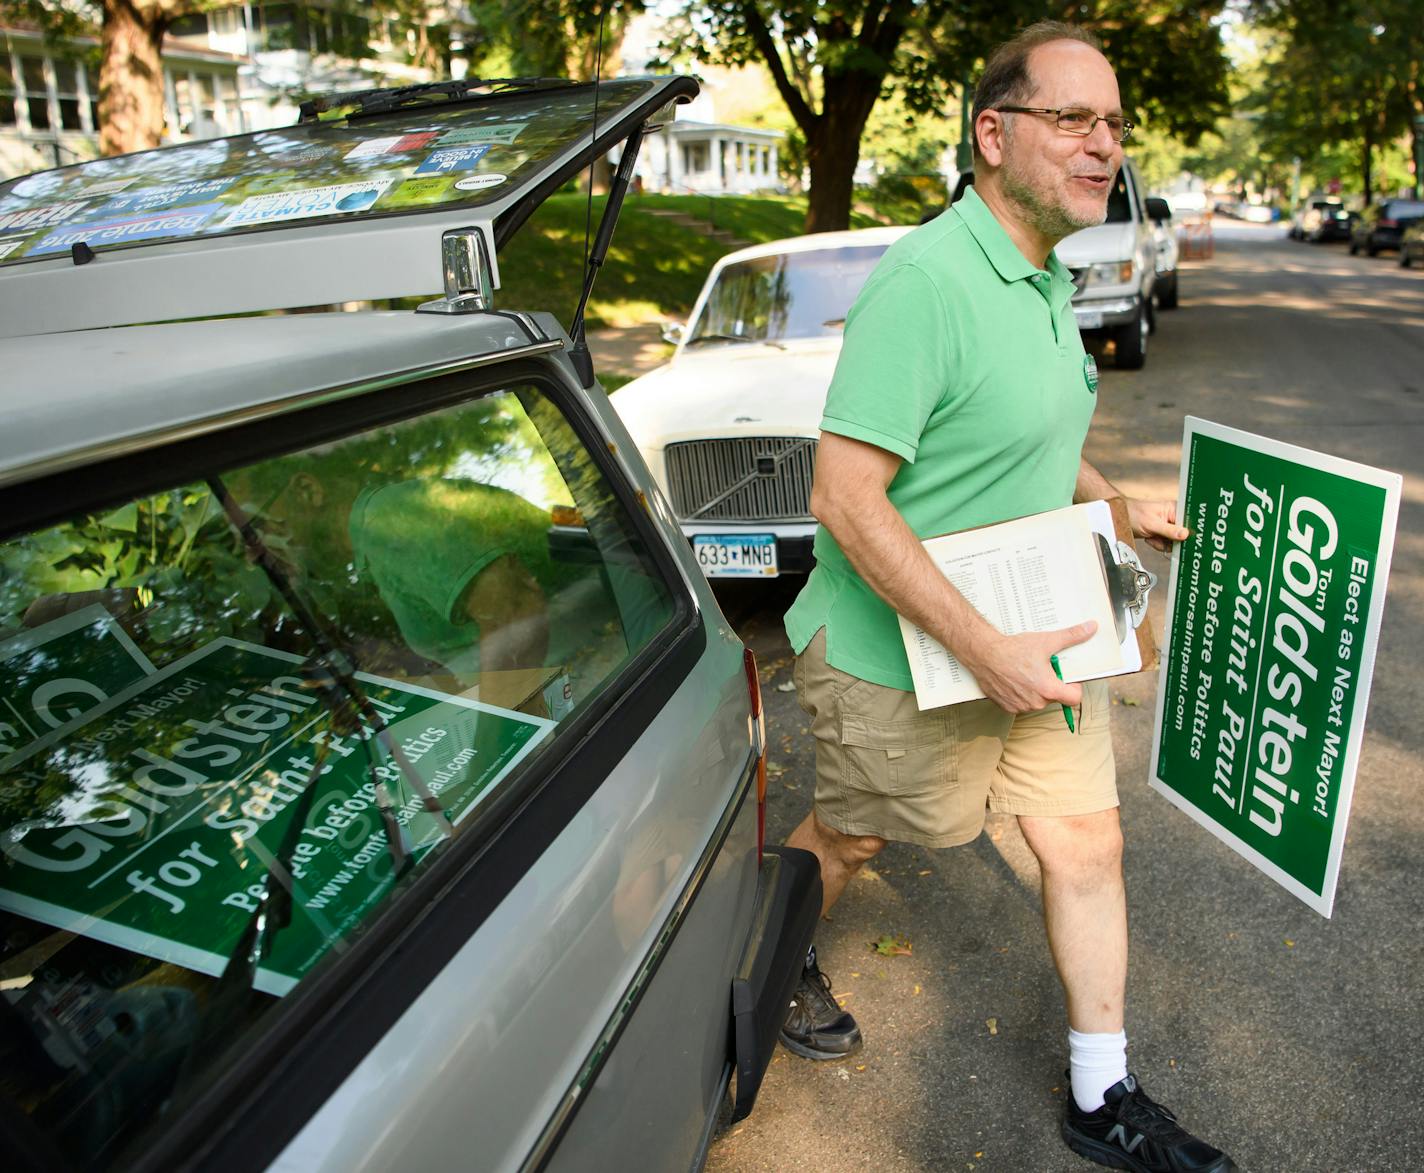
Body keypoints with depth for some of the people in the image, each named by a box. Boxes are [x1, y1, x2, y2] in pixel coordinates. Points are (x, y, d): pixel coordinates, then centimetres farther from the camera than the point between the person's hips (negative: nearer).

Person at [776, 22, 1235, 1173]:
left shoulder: (1046, 278, 8)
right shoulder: (925, 281, -24)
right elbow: (844, 499, -29)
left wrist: (1116, 503, 7)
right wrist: (985, 649, -28)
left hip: (1033, 635, 8)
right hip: (901, 649, -8)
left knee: (1087, 844, 12)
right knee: (848, 838, 15)